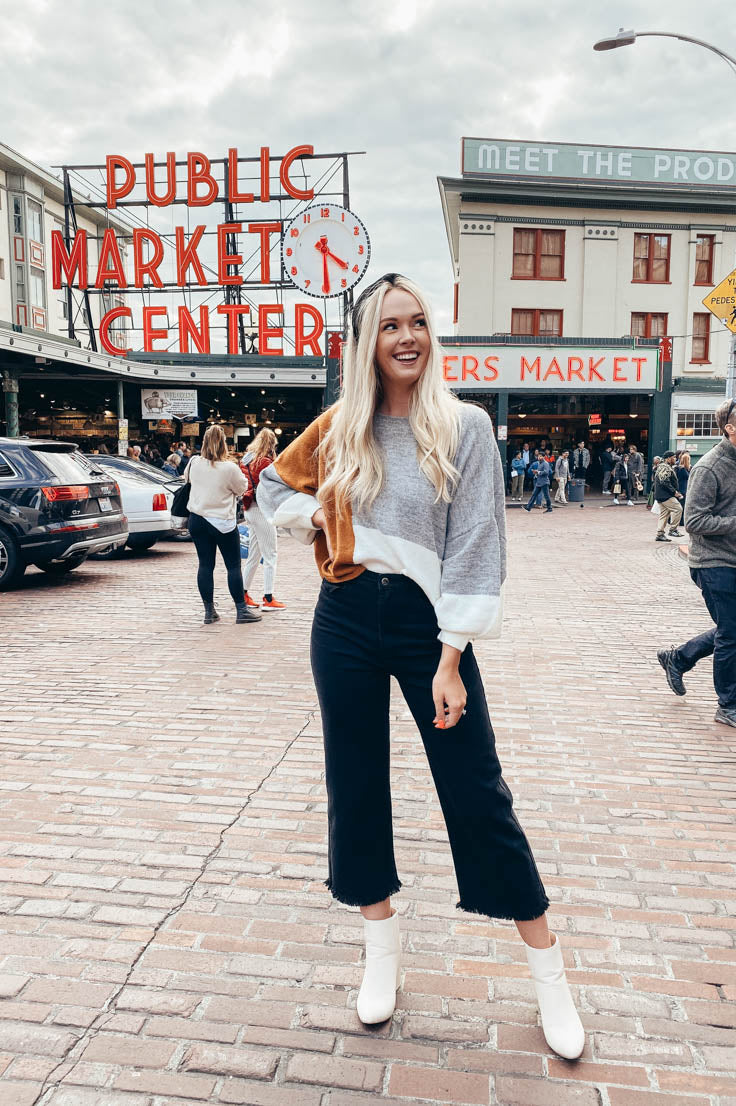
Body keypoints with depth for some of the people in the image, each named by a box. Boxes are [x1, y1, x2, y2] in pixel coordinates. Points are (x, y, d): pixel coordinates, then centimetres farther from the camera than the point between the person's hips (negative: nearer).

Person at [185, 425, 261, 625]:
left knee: (205, 565, 8)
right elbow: (241, 488, -1)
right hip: (223, 522, -4)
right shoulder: (229, 469, -16)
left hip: (197, 520, 4)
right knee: (233, 566, 4)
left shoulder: (194, 463, -2)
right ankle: (241, 610, 7)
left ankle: (209, 611, 12)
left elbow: (187, 477, 19)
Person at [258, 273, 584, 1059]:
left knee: (477, 795, 2)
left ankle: (549, 974, 22)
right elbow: (276, 484, 22)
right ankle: (381, 949, 34)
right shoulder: (341, 428, 5)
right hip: (345, 624, 4)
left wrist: (451, 661, -15)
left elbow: (474, 549, -11)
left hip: (426, 624, -3)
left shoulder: (464, 426, -6)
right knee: (356, 787, 12)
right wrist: (316, 516, 0)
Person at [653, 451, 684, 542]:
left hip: (662, 496, 11)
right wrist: (675, 492, -19)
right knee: (678, 509, -12)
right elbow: (665, 482, -23)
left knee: (664, 514, 11)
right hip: (665, 496, -11)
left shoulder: (668, 467, 21)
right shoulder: (664, 468, -15)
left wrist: (675, 492, 19)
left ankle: (660, 534, 13)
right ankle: (672, 529, -8)